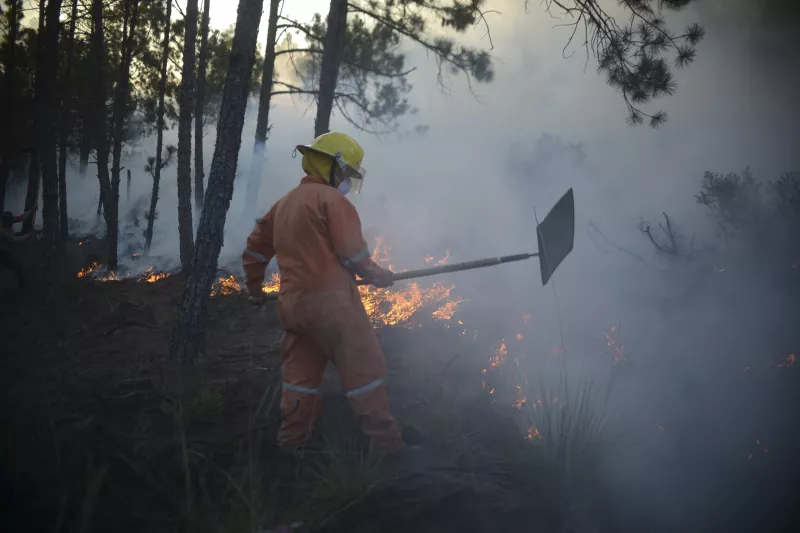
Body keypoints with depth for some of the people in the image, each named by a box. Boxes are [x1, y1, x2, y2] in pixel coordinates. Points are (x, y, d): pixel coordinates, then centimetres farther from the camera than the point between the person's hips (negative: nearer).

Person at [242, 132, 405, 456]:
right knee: (364, 368, -3)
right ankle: (385, 441, -3)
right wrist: (376, 275, 4)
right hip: (330, 301, -8)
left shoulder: (284, 203, 18)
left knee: (300, 373, 16)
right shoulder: (332, 199, -7)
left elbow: (255, 248, 22)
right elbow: (352, 252, -12)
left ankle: (292, 441, 21)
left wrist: (255, 287, 34)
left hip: (292, 304, 8)